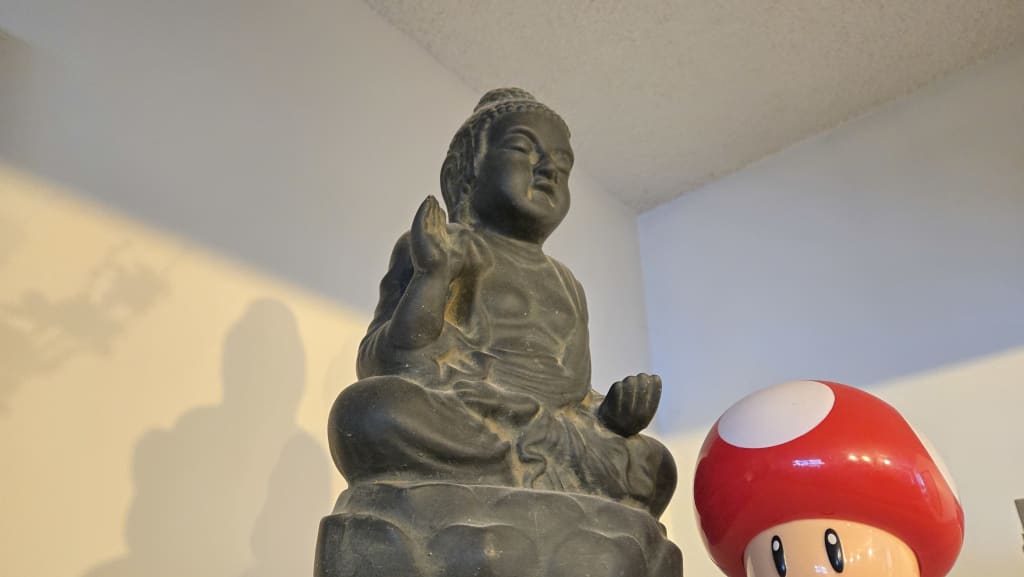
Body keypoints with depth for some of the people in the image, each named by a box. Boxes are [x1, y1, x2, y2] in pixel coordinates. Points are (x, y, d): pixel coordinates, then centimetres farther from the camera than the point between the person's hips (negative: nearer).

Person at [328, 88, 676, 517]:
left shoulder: (565, 285, 25)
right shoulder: (433, 247, 9)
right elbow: (380, 367, -2)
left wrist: (610, 412, 0)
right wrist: (433, 276, -16)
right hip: (451, 435, -5)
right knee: (370, 410, -31)